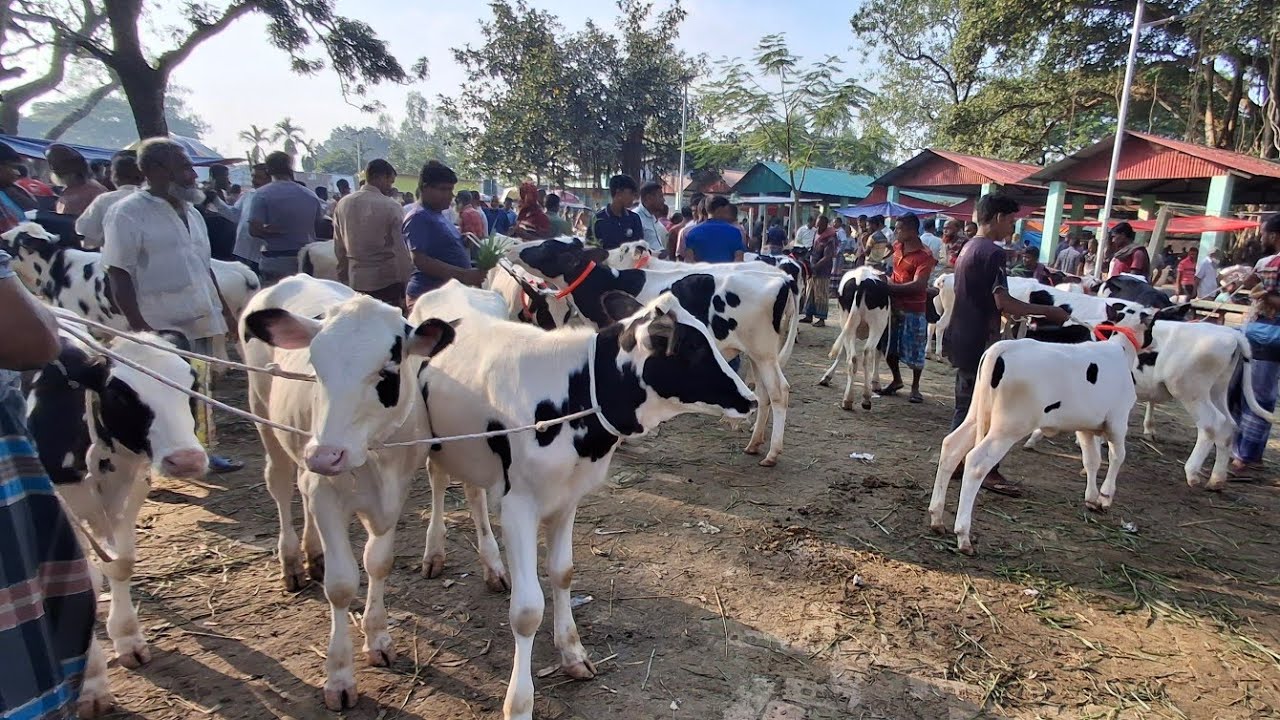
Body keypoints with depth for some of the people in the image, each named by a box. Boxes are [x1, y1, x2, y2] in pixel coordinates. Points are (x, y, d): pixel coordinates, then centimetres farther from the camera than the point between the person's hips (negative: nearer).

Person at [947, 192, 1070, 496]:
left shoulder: (968, 248, 14)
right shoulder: (992, 252, -16)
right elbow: (1003, 303, -23)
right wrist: (1048, 311, -14)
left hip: (962, 340, 9)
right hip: (980, 343, -9)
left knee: (966, 405, 15)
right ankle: (989, 471, 6)